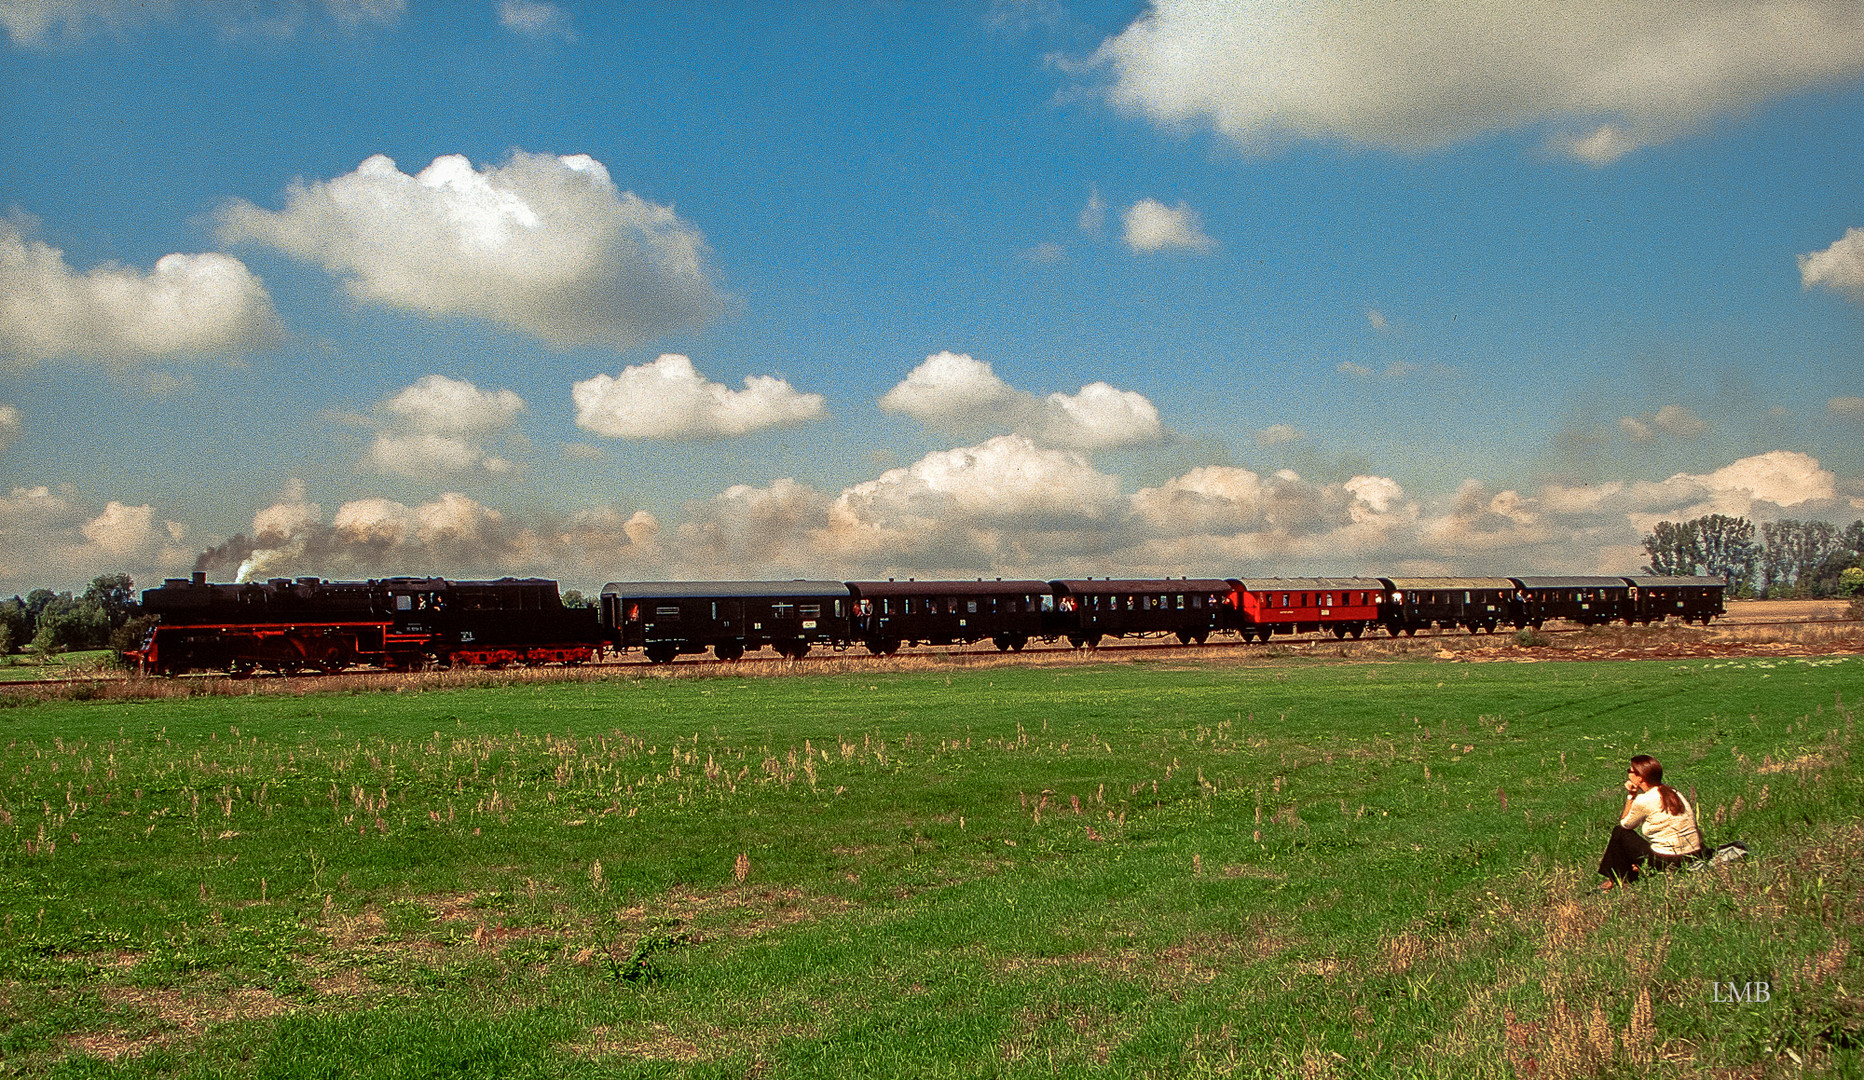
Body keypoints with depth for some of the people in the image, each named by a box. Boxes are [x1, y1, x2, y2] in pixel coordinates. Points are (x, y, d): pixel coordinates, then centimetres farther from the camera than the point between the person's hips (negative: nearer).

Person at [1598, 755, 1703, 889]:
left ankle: (1617, 880, 20)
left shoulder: (1644, 800, -15)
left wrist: (1630, 796, 4)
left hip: (1668, 862, -8)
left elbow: (1625, 823, 4)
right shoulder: (1671, 791, 9)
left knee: (1619, 832, 10)